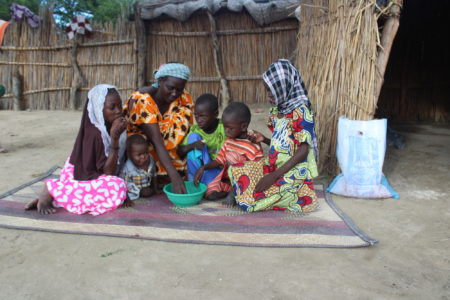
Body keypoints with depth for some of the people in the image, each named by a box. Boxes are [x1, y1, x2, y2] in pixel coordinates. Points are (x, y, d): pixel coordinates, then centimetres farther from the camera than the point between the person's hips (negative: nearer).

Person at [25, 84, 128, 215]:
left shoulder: (109, 127, -2)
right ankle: (52, 189, -10)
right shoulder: (95, 134, -24)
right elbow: (109, 174, -25)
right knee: (117, 188, -28)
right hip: (79, 178, -9)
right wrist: (115, 138, -31)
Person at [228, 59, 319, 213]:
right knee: (235, 171, 0)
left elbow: (303, 149, -19)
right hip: (273, 166, 9)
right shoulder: (278, 111, 10)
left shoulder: (300, 112, -15)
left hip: (293, 172, -8)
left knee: (249, 199, -20)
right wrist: (264, 140, -1)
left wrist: (274, 175, -23)